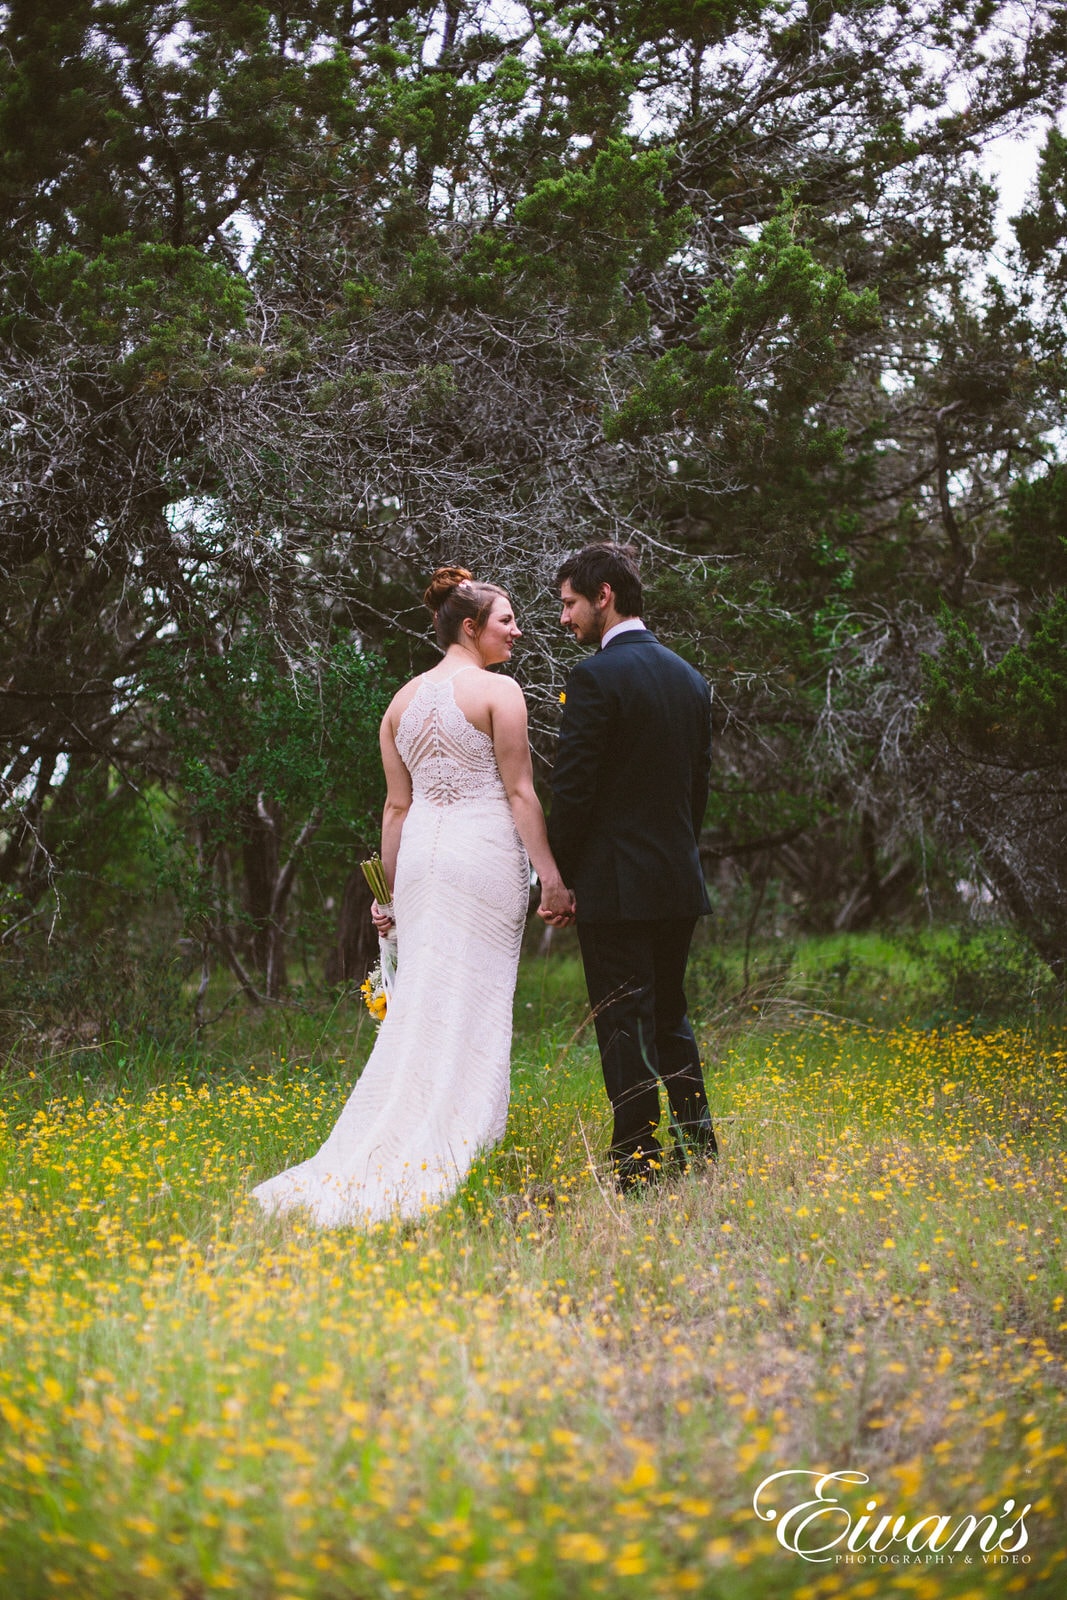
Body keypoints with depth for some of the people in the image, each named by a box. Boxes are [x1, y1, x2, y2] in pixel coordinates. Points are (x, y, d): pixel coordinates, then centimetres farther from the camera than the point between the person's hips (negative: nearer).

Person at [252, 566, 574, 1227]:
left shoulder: (403, 701, 13)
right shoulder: (500, 690, -5)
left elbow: (398, 804, 13)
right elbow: (520, 792, -9)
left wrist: (389, 888, 16)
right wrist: (552, 878, -8)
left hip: (422, 854, 6)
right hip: (486, 855, -6)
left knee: (422, 1005, 11)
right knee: (470, 1008, -1)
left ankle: (360, 1167, 7)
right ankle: (423, 1168, -3)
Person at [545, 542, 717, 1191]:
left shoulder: (596, 676, -13)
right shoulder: (689, 677, 10)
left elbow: (574, 790, -14)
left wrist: (561, 876, -4)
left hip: (616, 885, -7)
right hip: (680, 880, 8)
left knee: (625, 1024, -1)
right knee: (670, 1015, 17)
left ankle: (638, 1161, 2)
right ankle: (698, 1146, 20)